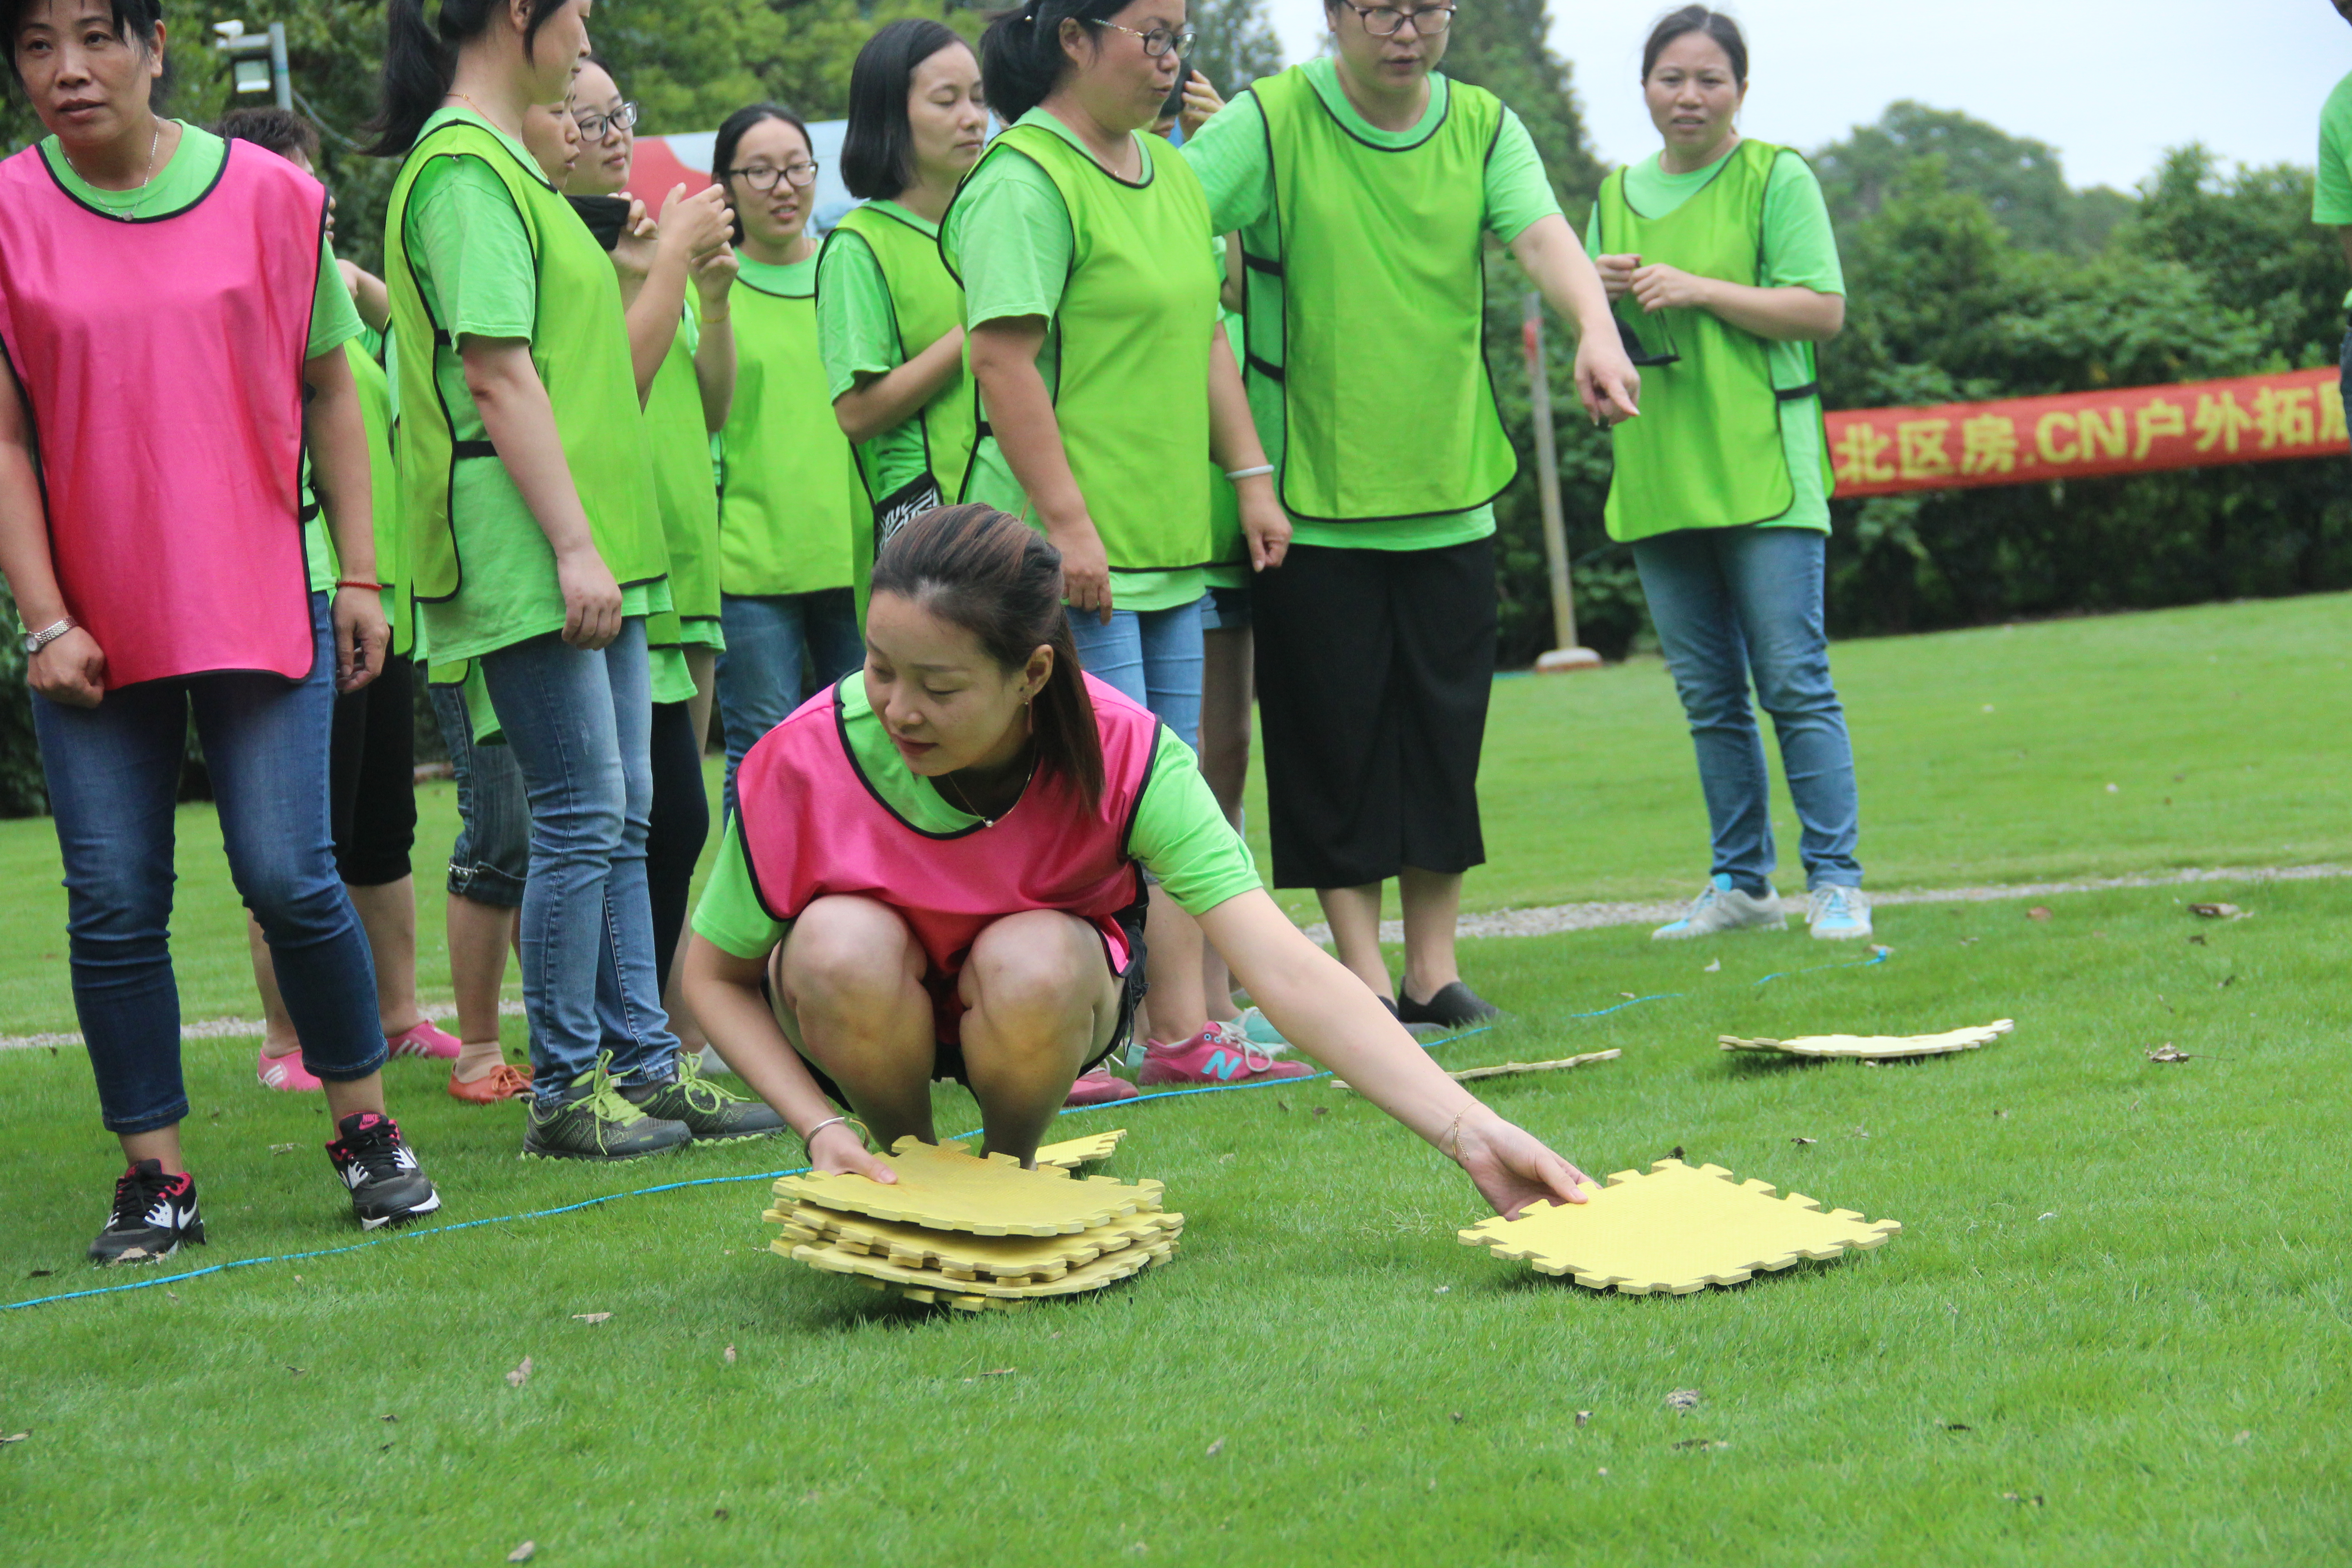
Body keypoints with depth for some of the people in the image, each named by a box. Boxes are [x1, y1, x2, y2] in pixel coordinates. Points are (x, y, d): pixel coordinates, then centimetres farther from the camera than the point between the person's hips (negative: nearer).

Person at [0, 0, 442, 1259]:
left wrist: (359, 577, 6)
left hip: (262, 601, -1)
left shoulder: (271, 196, 2)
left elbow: (329, 394, 9)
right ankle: (154, 1178, 12)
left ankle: (366, 1129, 14)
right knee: (114, 906, 2)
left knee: (288, 876, -5)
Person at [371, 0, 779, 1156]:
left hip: (591, 548, 10)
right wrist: (573, 546, -22)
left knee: (622, 818, 11)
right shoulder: (464, 170, -13)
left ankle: (643, 1064, 16)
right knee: (581, 818, -6)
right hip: (529, 552, -10)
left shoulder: (502, 165, 19)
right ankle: (565, 1090, 1)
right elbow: (496, 376, -19)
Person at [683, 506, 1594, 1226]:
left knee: (1033, 965, -36)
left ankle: (1012, 1171, -1)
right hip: (867, 1009, 0)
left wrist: (1473, 1134, -46)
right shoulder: (803, 764, -29)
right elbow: (714, 976, -12)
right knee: (845, 942, -35)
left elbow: (1283, 969, -37)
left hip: (1044, 998, 0)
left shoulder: (1121, 757, -30)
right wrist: (821, 1129, -26)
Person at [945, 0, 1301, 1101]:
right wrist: (1067, 520, -21)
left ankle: (1181, 1033, 16)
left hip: (1171, 545, 9)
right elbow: (1004, 361, -18)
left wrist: (1251, 477, 17)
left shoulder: (1169, 172, 15)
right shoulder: (1024, 181, -12)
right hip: (1072, 552, -9)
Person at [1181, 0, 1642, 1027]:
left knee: (1444, 740, 8)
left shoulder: (1484, 127, 5)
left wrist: (1595, 330, -33)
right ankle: (1362, 976, 9)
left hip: (1449, 495, 4)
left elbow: (1543, 237, -11)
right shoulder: (1271, 122, -7)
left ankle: (1434, 970, 19)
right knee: (1336, 747, 0)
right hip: (1312, 503, -3)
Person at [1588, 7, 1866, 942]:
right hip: (1658, 477, 5)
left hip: (1761, 470, -5)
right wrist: (1597, 295, -3)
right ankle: (1741, 884, 16)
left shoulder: (1776, 179, 0)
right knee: (1709, 698, 9)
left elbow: (1823, 311, -8)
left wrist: (1700, 289, -15)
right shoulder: (1618, 195, 15)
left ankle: (1836, 881, -5)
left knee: (1794, 683, -9)